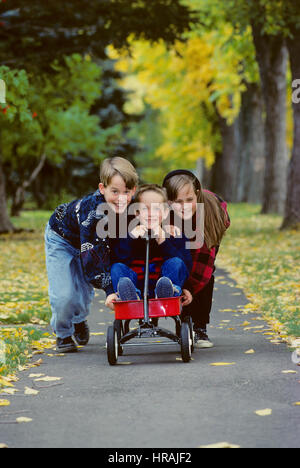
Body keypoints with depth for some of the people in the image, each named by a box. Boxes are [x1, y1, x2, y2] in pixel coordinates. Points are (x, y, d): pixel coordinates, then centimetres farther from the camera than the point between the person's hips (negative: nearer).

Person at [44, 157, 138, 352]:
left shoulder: (128, 207, -24)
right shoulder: (93, 210, -42)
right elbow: (91, 255, -43)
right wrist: (109, 289, -46)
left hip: (88, 242, 5)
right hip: (61, 239, -5)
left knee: (85, 293, 7)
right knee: (64, 294, -13)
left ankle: (78, 320, 41)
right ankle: (63, 334, 14)